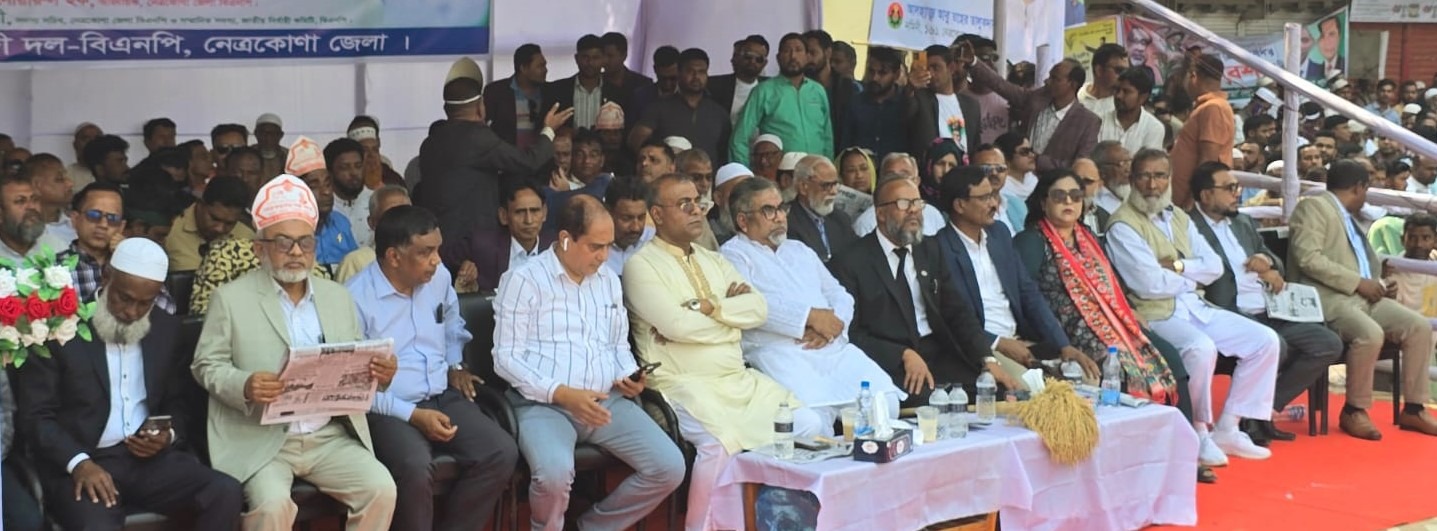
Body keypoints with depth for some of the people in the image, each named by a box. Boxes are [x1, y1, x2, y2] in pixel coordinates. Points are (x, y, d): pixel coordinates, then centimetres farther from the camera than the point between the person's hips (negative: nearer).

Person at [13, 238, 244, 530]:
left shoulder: (166, 329, 11)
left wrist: (168, 436, -3)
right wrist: (78, 462, -21)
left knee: (226, 493, -21)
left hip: (149, 458, 5)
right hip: (81, 465, -4)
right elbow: (35, 415, -5)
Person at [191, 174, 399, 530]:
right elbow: (206, 365, 0)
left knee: (381, 488, -18)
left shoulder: (338, 297, 14)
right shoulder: (231, 298, 1)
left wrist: (377, 373, -9)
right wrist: (244, 386, -21)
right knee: (272, 501, -31)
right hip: (260, 439, -4)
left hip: (330, 437, 4)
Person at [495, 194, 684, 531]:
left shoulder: (609, 279, 16)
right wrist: (562, 393, -19)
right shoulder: (524, 280, -4)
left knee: (670, 467, -14)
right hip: (543, 403, -6)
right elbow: (506, 358, -8)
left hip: (607, 401, 6)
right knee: (554, 474, -36)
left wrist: (628, 376, 0)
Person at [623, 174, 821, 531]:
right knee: (720, 442, -35)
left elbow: (759, 310, 6)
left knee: (811, 427, -11)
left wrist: (707, 306, -9)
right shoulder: (641, 266, -2)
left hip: (740, 380, 7)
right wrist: (732, 311, -1)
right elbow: (676, 324, -16)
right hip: (684, 384, -7)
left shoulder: (714, 261, 20)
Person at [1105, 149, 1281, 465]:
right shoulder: (1123, 225, -9)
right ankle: (1198, 433, -14)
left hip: (1195, 307, 9)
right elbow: (1150, 284, -18)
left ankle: (1226, 429, 3)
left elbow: (1214, 266, 9)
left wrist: (1179, 266, -10)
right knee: (1201, 348, -36)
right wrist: (1192, 276, -2)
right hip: (1155, 315, -8)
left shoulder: (1178, 218, 17)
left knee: (1265, 340, -2)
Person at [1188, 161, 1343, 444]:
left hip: (1269, 315, 9)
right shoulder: (1190, 227, -5)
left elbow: (1276, 263, 29)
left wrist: (1267, 262, 2)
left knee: (1329, 345, -5)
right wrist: (1260, 273, -5)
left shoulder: (1243, 222, 23)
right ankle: (1248, 416, -9)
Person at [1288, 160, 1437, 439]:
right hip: (1329, 297, -9)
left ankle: (1413, 409, -1)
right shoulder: (1313, 206, -3)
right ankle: (1354, 411, -17)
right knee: (1370, 333, -33)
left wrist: (1376, 286, 8)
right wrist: (1358, 282, -17)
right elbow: (1308, 258, -16)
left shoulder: (1348, 217, 25)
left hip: (1363, 295, 9)